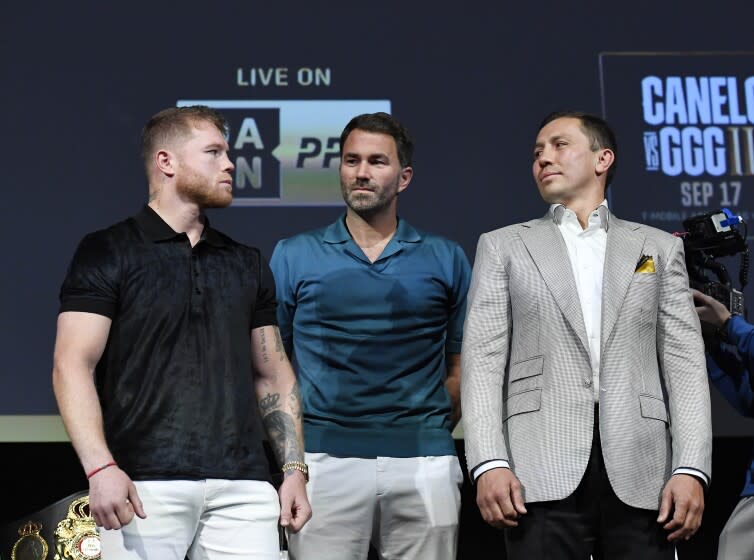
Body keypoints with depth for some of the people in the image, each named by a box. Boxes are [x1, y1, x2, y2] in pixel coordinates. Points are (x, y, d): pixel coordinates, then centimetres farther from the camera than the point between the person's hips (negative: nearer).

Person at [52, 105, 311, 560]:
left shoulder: (248, 264, 17)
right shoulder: (108, 254, 2)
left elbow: (273, 374, 19)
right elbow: (73, 366, -6)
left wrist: (295, 470, 9)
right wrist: (100, 467, -19)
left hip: (243, 485, 4)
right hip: (147, 484, -4)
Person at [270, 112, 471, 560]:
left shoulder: (446, 259, 10)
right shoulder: (294, 256, 9)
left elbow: (460, 367, 14)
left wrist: (429, 433, 5)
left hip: (423, 464, 1)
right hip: (325, 461, 0)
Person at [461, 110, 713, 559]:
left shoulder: (660, 248, 17)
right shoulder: (504, 247, 15)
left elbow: (684, 362, 9)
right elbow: (483, 359, 5)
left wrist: (691, 469, -5)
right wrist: (489, 463, -9)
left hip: (640, 473, 1)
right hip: (544, 472, -1)